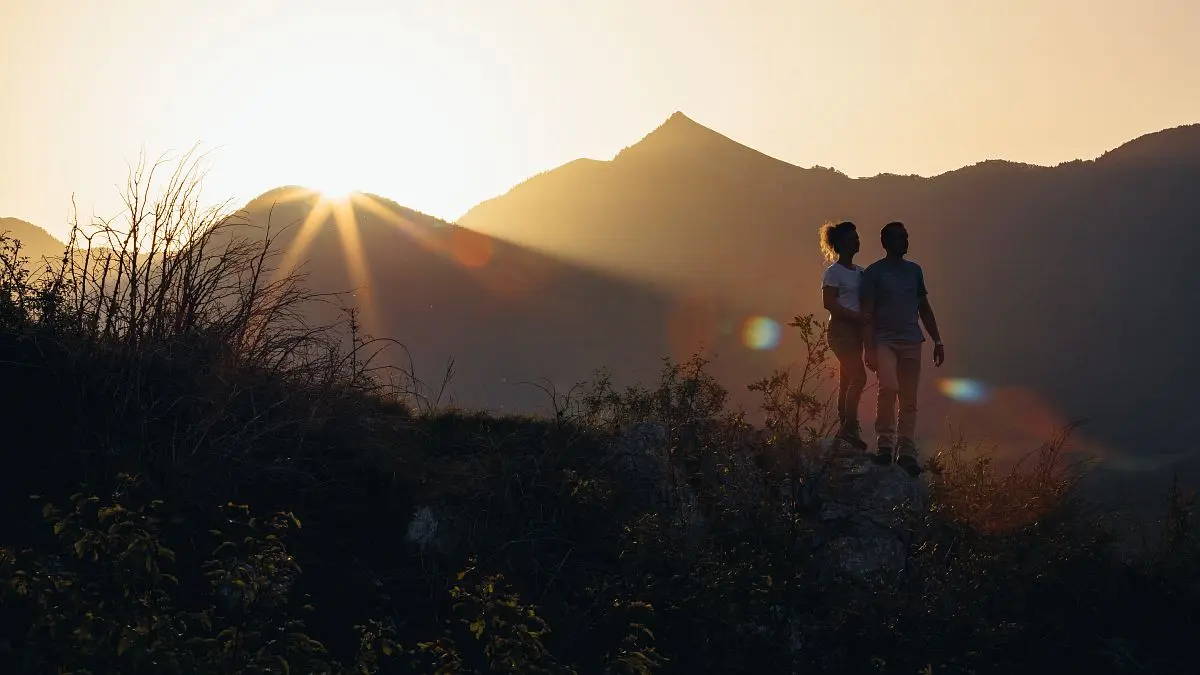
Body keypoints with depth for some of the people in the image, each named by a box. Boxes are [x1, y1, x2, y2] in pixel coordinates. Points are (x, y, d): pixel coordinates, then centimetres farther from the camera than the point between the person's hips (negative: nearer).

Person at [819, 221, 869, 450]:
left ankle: (845, 428, 8)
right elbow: (829, 303, -15)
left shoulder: (858, 271, 16)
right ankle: (849, 428, -14)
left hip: (855, 329, 8)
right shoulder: (833, 272, -6)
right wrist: (857, 317, -21)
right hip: (841, 328, -8)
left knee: (847, 380, 7)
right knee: (859, 377, -15)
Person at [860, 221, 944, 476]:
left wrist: (937, 341, 16)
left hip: (911, 341, 5)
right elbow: (867, 314, -5)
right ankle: (884, 443, -10)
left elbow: (924, 308, 22)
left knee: (909, 400, 1)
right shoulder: (874, 272, 1)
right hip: (885, 340, -4)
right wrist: (870, 349, -13)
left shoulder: (914, 270, 16)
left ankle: (906, 452, 5)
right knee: (888, 388, -22)